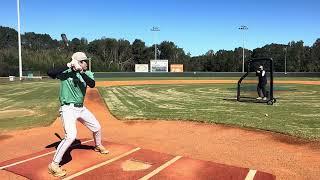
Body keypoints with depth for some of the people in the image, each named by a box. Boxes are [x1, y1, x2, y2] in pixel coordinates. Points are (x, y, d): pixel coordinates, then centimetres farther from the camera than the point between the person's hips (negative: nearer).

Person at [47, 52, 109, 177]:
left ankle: (98, 146, 50)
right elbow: (50, 73, -27)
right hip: (68, 109, -6)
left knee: (97, 128, 19)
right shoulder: (66, 72, -10)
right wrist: (68, 65, -27)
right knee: (71, 136, -25)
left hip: (81, 108, 7)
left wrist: (80, 72, -30)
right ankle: (54, 165, -11)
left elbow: (92, 84, -19)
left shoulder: (87, 73, 1)